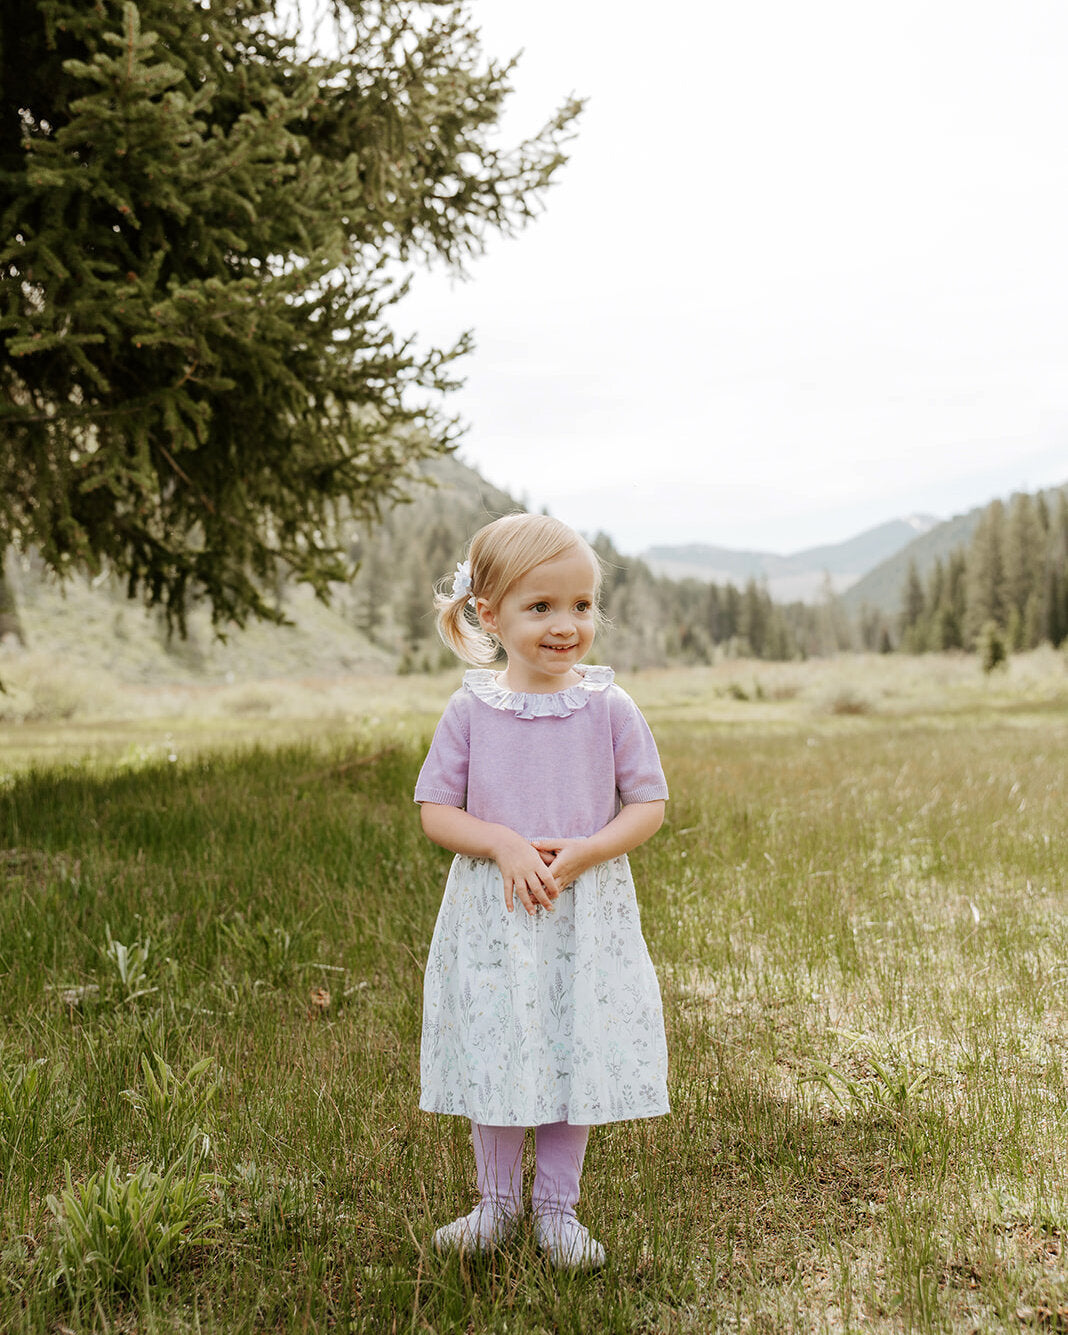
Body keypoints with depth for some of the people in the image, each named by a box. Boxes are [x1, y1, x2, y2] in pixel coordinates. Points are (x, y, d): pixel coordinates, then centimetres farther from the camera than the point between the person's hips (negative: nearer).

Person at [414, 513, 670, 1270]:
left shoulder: (609, 708, -5)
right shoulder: (471, 711, -5)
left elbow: (648, 806, -2)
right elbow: (436, 811, -2)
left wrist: (583, 852, -18)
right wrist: (503, 845, -19)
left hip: (587, 914, 0)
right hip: (493, 914, 0)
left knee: (577, 1057, 8)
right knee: (492, 1056, 10)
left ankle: (558, 1206, 27)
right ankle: (498, 1200, 30)